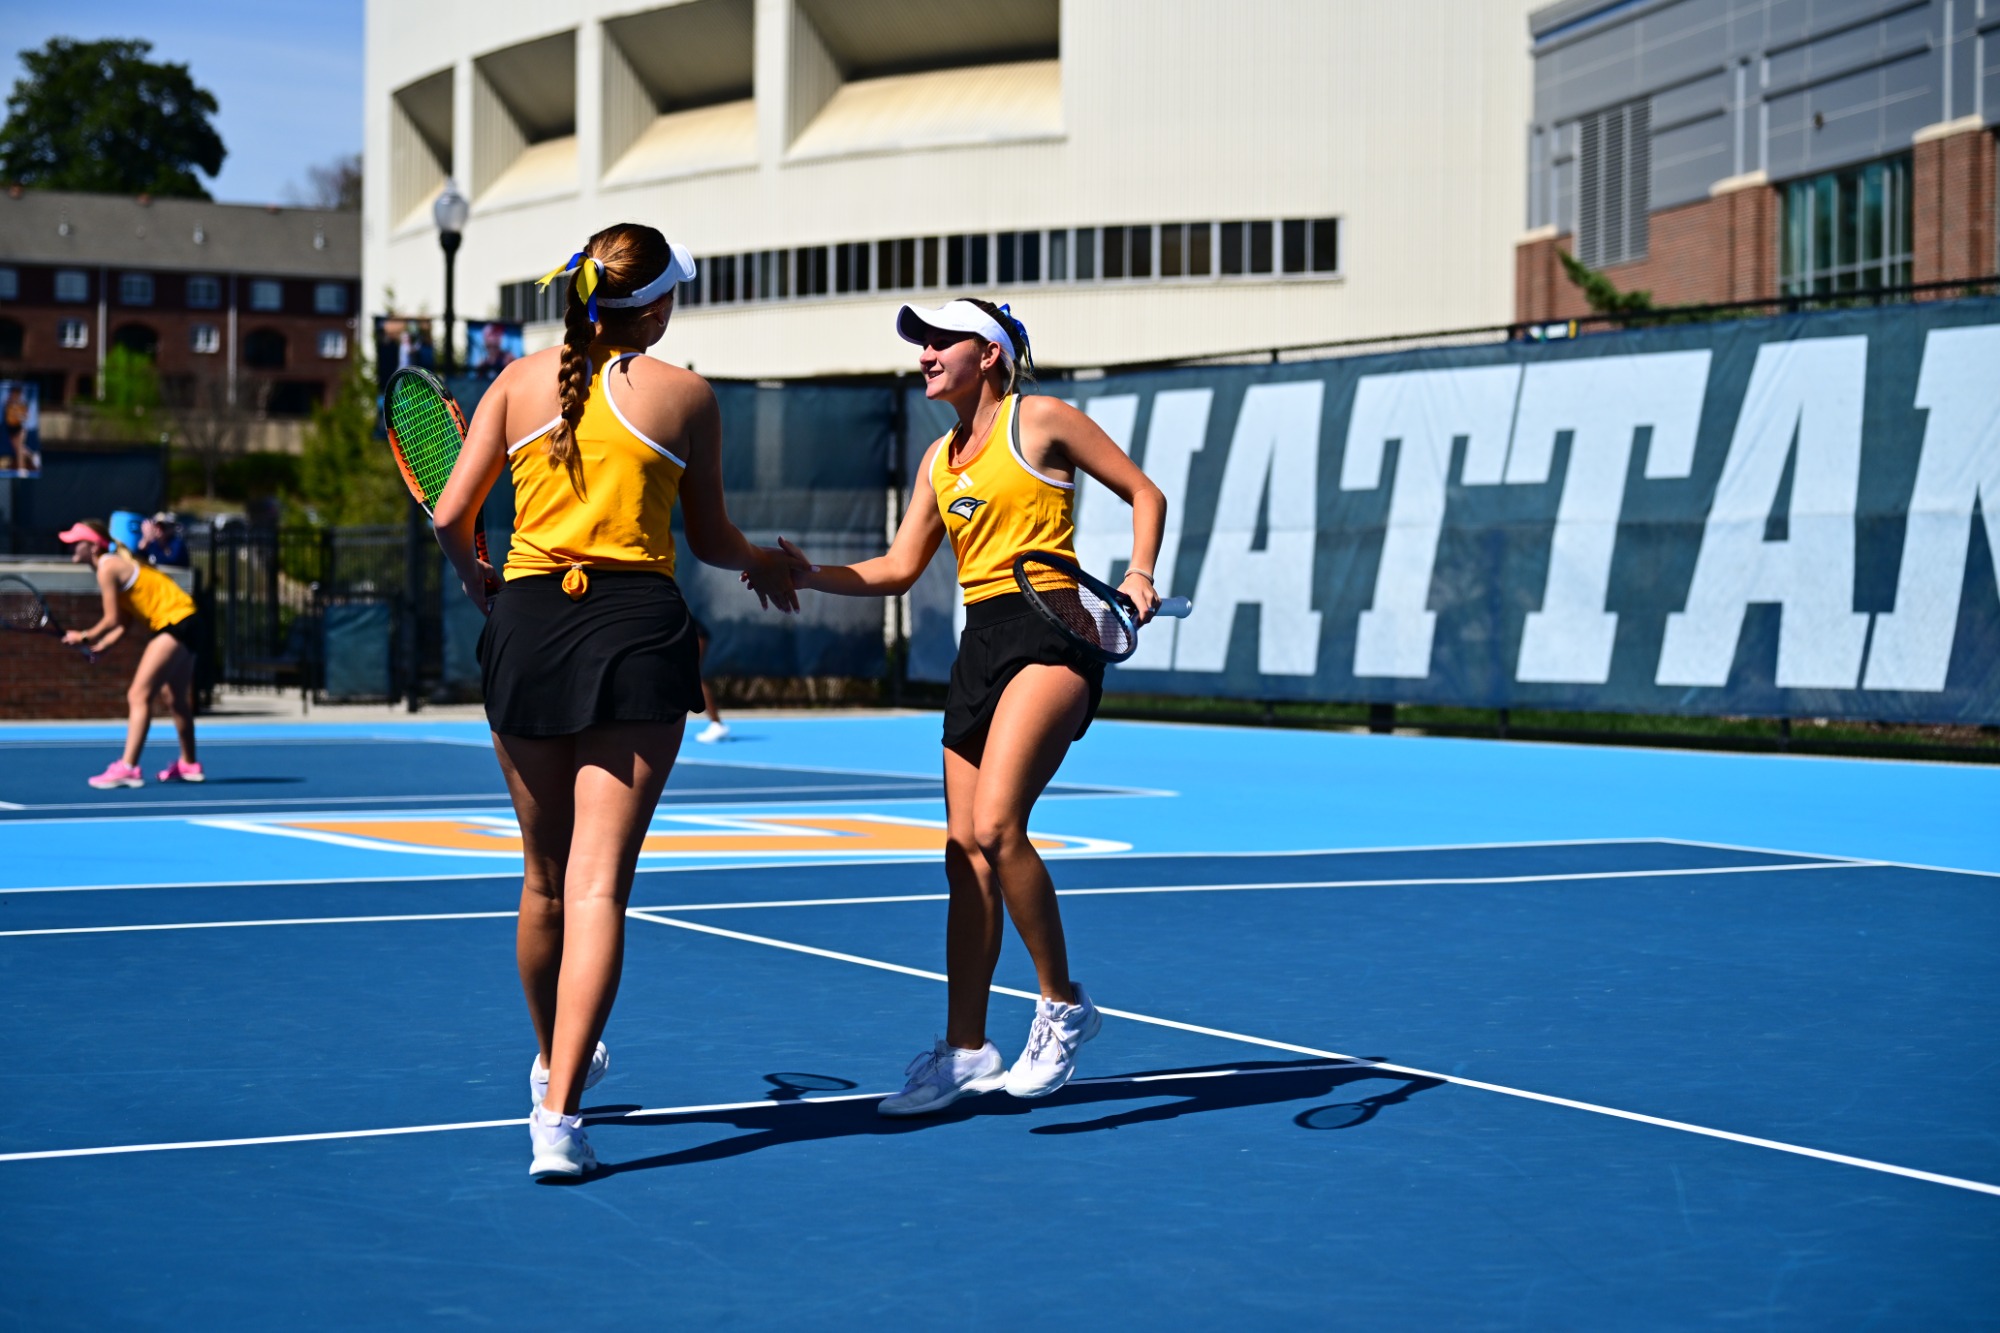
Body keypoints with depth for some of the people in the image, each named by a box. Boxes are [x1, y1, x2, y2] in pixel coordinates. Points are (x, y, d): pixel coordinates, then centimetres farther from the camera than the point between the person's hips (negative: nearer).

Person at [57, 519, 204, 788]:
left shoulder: (107, 567, -12)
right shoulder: (117, 562, 16)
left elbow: (112, 621, -14)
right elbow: (124, 622, 13)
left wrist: (85, 637, 0)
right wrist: (101, 644, 1)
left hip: (175, 622, -10)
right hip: (186, 623, 10)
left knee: (139, 695, -15)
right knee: (177, 699, 22)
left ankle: (127, 767, -22)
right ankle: (189, 765, 35)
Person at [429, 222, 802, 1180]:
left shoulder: (520, 382, 8)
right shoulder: (684, 394, 4)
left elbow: (451, 515, 5)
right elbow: (709, 539, 10)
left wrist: (476, 580, 25)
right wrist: (766, 565, 32)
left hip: (527, 625, 3)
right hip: (637, 626, -3)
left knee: (546, 876, 19)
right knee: (599, 883, -8)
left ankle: (553, 1064, 39)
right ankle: (558, 1114, -18)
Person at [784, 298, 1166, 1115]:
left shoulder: (1040, 421, 0)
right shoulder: (941, 458, 19)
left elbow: (1144, 493, 3)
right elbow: (898, 569, 19)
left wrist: (1139, 572, -12)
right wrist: (808, 574, 6)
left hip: (1049, 637, -7)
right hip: (979, 649, 7)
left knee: (995, 827, -22)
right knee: (966, 852, 5)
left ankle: (1063, 1006, -7)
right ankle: (965, 1050, 11)